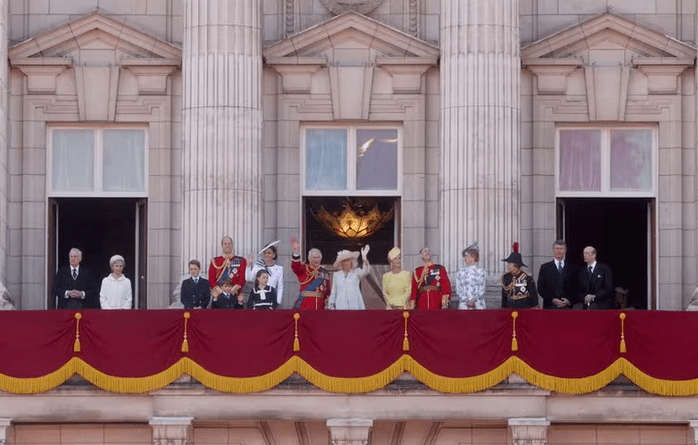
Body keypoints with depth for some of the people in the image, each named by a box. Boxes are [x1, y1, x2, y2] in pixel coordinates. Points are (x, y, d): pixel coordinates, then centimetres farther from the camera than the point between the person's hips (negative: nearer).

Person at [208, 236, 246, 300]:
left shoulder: (240, 261, 9)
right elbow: (211, 280, 4)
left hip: (234, 294, 0)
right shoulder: (215, 261, 11)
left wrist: (232, 290, -14)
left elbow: (242, 279, 1)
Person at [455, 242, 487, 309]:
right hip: (464, 305, 1)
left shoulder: (481, 272, 5)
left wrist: (474, 300, -14)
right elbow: (458, 288, 3)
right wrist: (467, 300, -10)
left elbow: (481, 290, 0)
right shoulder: (461, 272, 10)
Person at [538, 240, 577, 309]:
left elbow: (576, 288, 9)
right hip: (550, 306, 0)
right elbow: (541, 288, 5)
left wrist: (569, 300, -8)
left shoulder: (572, 268, 11)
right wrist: (552, 300, -8)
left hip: (567, 306, 0)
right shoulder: (545, 267, 10)